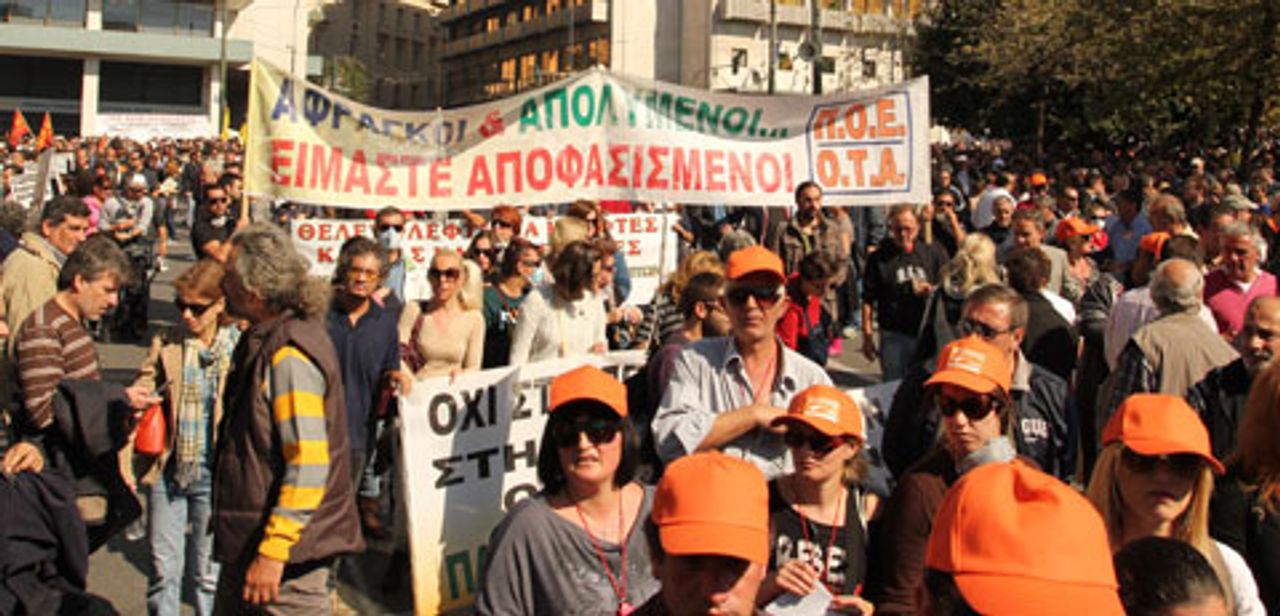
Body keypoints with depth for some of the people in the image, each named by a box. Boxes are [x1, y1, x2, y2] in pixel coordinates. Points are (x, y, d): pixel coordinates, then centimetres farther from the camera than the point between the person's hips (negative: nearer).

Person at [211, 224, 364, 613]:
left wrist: (274, 552, -24)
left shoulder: (288, 355, -22)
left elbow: (309, 464, -27)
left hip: (286, 551, -10)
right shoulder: (266, 339, 9)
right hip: (248, 539, 10)